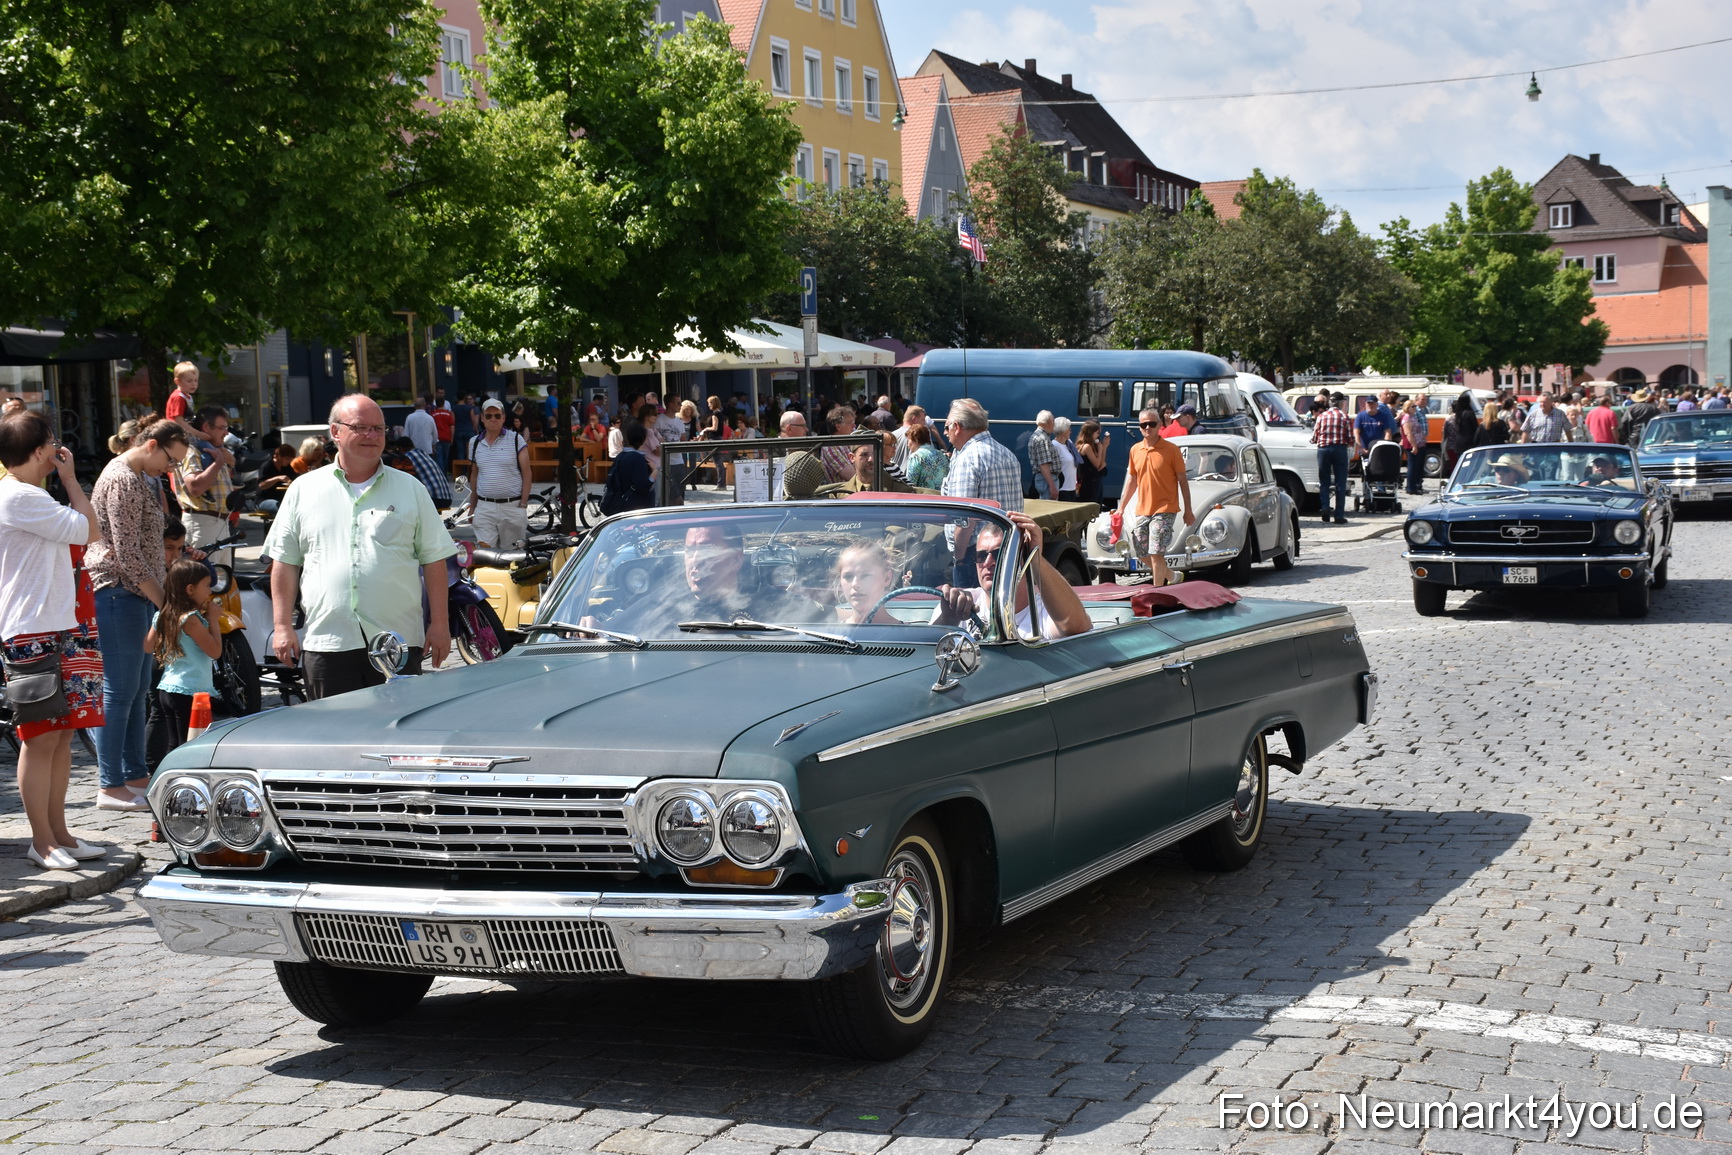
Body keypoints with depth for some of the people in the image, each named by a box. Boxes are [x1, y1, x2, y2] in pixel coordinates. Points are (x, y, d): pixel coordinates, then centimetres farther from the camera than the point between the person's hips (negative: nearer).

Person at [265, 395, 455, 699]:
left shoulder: (410, 489, 9)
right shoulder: (303, 491, 9)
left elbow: (434, 560, 8)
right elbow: (285, 564, 9)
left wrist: (440, 624, 2)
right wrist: (282, 627, 3)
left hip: (398, 641, 0)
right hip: (327, 643, 0)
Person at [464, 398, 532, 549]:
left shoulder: (516, 439, 0)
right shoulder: (475, 442, 11)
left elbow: (527, 474, -1)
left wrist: (523, 505, -7)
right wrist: (472, 507, 18)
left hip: (513, 507, -2)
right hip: (484, 507, 3)